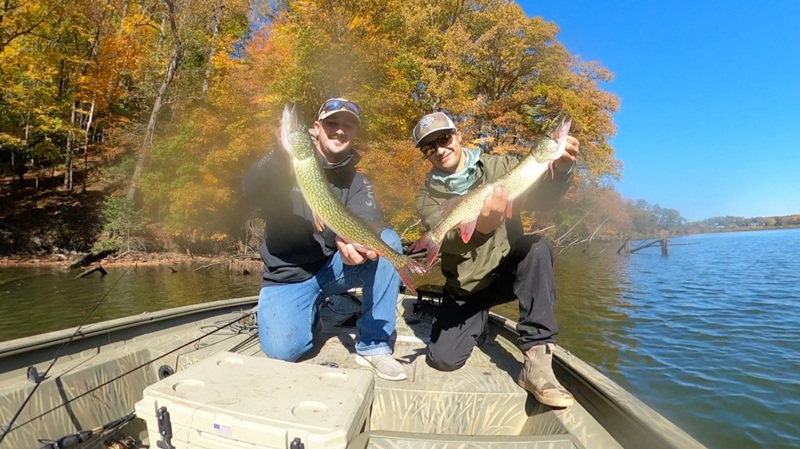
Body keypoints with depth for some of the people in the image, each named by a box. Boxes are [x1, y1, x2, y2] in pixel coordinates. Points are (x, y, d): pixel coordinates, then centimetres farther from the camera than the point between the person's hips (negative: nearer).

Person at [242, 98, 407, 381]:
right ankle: (310, 315, 12)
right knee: (282, 349, -25)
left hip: (334, 267, 2)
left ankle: (373, 345, -14)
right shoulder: (287, 165, -2)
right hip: (288, 275, -2)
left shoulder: (358, 182, 3)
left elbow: (368, 222, -17)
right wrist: (283, 152, -39)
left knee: (387, 240, -23)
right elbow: (251, 190, -22)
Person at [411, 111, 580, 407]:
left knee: (537, 248, -31)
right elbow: (449, 241, -25)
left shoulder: (498, 166, -2)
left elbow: (539, 198, -18)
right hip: (465, 288, 0)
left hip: (510, 270, 1)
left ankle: (537, 363, -27)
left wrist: (560, 170, -40)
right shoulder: (428, 196, -5)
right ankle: (478, 324, 20)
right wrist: (481, 228, -48)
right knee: (443, 358, -15)